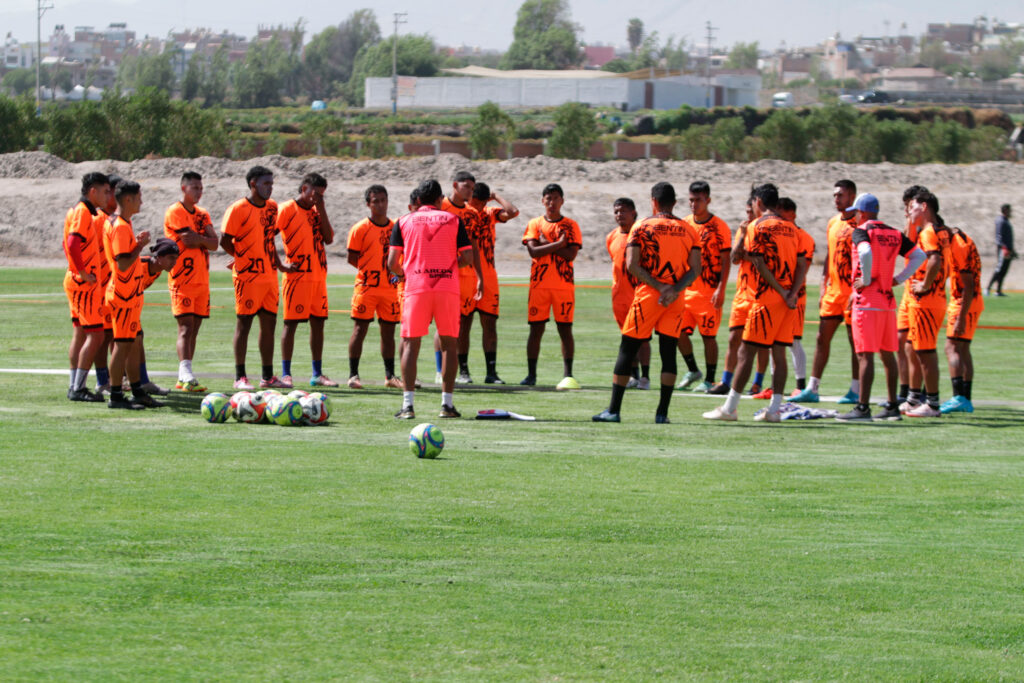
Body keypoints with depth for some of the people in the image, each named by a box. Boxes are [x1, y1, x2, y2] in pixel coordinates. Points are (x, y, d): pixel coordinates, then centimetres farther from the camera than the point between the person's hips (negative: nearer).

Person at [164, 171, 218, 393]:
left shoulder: (202, 215, 15)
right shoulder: (174, 212, -6)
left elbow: (214, 243, 4)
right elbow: (187, 240, -16)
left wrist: (197, 239, -12)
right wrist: (205, 239, 0)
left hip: (202, 280, 7)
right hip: (182, 279, -7)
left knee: (194, 329, 7)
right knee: (186, 327, -15)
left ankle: (184, 378, 11)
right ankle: (187, 377, -24)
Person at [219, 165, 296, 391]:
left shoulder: (272, 207, 12)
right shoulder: (238, 209, -10)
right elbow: (225, 241, -10)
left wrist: (279, 265, 16)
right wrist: (244, 259, 0)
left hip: (269, 276, 7)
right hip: (248, 277, -7)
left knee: (269, 323, 8)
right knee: (244, 323, -4)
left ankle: (268, 377, 14)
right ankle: (240, 377, 0)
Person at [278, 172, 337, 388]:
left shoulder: (316, 211, 15)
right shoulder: (288, 210, -4)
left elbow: (328, 238, 4)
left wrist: (322, 210, -1)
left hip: (318, 274, 6)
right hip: (297, 274, -6)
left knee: (318, 322, 7)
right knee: (291, 322, -6)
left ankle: (317, 374, 12)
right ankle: (286, 374, -3)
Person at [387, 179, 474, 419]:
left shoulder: (403, 222, 8)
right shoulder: (453, 220, 8)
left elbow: (392, 263, 2)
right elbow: (467, 258, 2)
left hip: (416, 287, 0)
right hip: (448, 287, 0)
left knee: (411, 344, 3)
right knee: (449, 344, 9)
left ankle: (408, 405, -7)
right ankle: (447, 404, 5)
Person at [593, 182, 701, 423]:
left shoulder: (642, 227, -1)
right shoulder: (689, 230, 8)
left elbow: (632, 265, -10)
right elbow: (696, 269, 0)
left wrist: (659, 287, -10)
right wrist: (675, 289, -10)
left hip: (648, 294, -3)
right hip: (676, 299, 3)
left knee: (627, 350, 3)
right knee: (668, 353, 5)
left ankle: (613, 410, 1)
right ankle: (662, 412, 0)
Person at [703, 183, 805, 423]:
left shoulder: (756, 227, -5)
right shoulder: (790, 228, 14)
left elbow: (760, 265, -14)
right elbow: (802, 265, 6)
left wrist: (781, 292, -12)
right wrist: (792, 293, -4)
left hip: (767, 298, -6)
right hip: (788, 301, 6)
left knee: (747, 351, -3)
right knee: (779, 352, 7)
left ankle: (729, 408, -2)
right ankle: (774, 409, 4)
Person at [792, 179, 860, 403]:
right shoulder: (833, 224, 14)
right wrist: (823, 288, 15)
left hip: (852, 292, -7)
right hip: (833, 290, 7)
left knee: (855, 339, -1)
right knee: (822, 338, 5)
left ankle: (855, 391, 6)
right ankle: (812, 389, 7)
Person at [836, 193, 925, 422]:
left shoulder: (861, 231, -7)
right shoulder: (894, 234, 12)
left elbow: (865, 252, -28)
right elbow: (919, 256, 11)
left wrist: (866, 280, -16)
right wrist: (899, 279, 10)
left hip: (867, 300, -7)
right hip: (888, 300, 7)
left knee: (865, 355, -8)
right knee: (887, 354, 13)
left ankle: (863, 408, -10)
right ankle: (892, 406, 16)